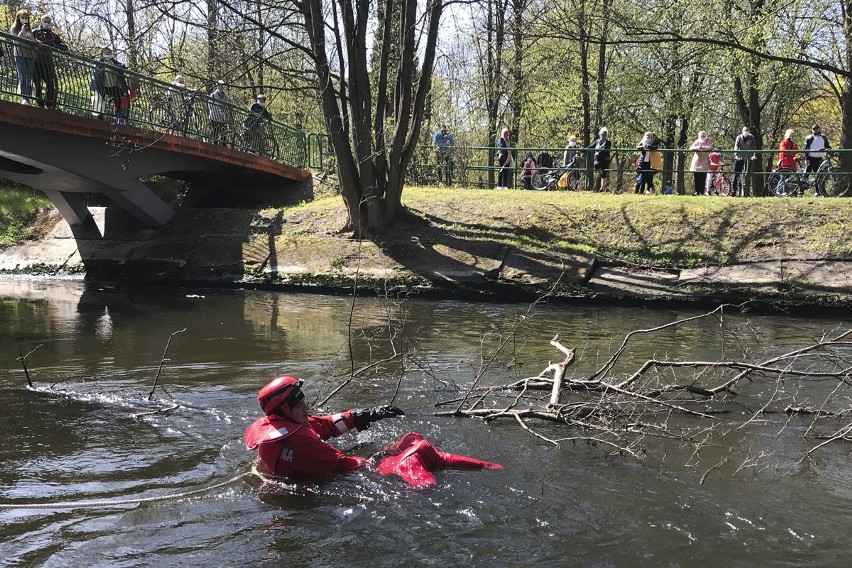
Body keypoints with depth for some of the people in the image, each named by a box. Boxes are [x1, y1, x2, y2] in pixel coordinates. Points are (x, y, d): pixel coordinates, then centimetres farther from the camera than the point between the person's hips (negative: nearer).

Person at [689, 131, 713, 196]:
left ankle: (702, 192, -7)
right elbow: (691, 148, -2)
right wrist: (697, 148, -21)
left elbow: (710, 148, -12)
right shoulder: (697, 141, 14)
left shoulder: (708, 141, 7)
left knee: (703, 178, -9)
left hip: (704, 163, -3)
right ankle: (697, 192, 4)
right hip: (696, 163, 3)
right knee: (696, 178, -1)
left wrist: (702, 147, -27)